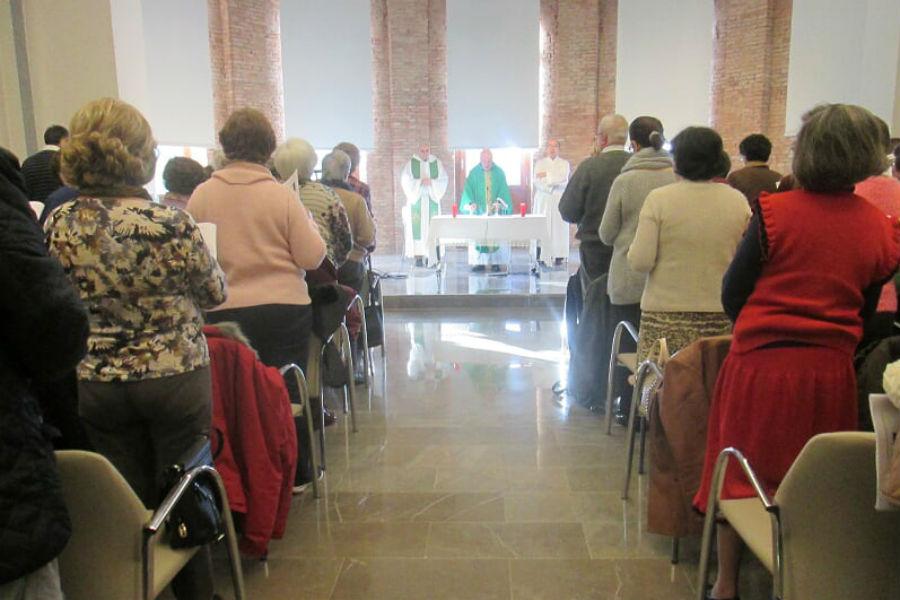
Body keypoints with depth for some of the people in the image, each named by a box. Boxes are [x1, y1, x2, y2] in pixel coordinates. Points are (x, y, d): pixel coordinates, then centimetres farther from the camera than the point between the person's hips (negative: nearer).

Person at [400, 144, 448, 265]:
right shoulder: (411, 163, 2)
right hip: (416, 200, -2)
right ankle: (418, 256, -5)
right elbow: (405, 181, -3)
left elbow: (443, 180, 4)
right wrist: (420, 182, -14)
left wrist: (431, 182, -12)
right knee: (417, 227, -7)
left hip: (432, 199, 2)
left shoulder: (436, 163, 7)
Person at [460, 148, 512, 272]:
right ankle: (479, 262, -2)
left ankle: (495, 262, 0)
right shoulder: (474, 173, 1)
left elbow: (503, 191, -2)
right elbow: (468, 190, -6)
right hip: (478, 209, 0)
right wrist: (470, 203, -25)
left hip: (496, 210, 1)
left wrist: (499, 202, -21)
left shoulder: (499, 172, 3)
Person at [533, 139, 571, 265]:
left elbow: (563, 178, -9)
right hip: (543, 201, 0)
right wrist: (553, 185, -14)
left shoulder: (564, 163, 10)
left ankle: (559, 256, -2)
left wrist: (546, 175, -6)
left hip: (559, 201, 0)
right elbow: (537, 182, -2)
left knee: (559, 228, -4)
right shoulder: (540, 163, 11)